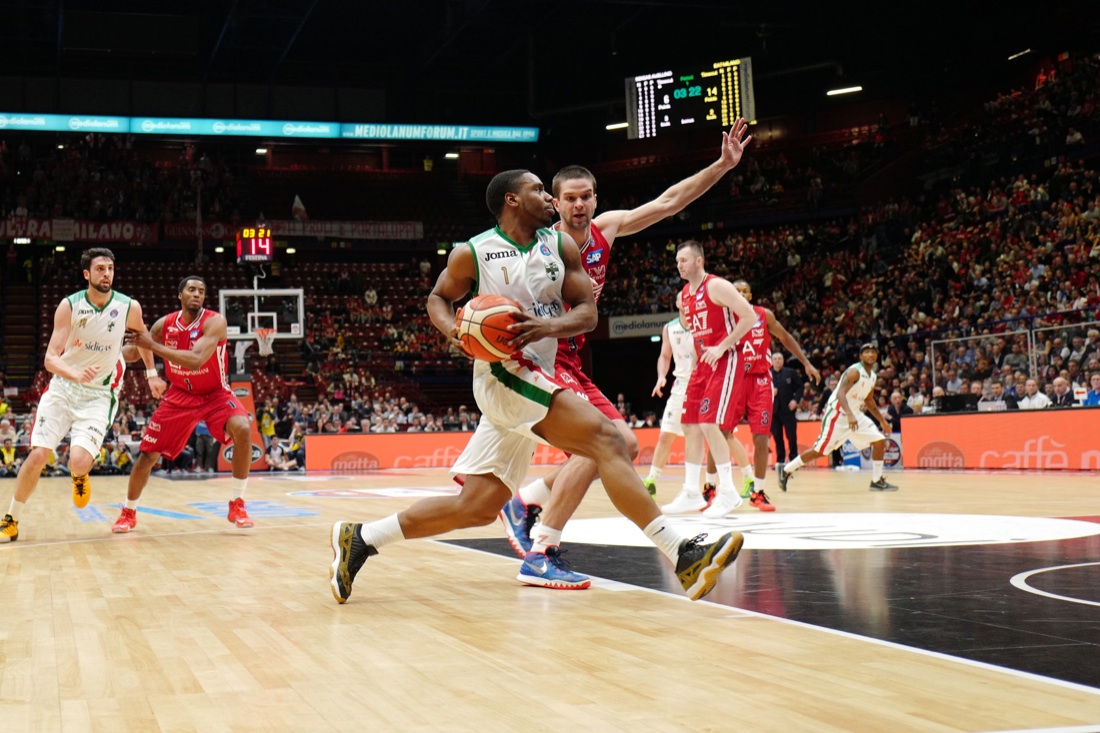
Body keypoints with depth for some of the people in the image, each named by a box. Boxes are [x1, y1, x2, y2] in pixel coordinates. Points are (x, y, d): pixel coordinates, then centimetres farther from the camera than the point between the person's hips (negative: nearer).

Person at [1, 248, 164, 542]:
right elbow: (51, 358, -16)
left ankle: (79, 476, 20)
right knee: (38, 455, -10)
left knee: (79, 461, -20)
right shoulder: (69, 306, -11)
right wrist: (76, 374, -35)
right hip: (63, 388, 0)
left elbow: (143, 335, 17)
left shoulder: (129, 307, -8)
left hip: (99, 396, 0)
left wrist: (151, 373, 20)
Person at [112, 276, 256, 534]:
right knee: (148, 454, -1)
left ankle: (236, 505, -17)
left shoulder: (214, 321, -21)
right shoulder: (164, 324, -8)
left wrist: (153, 346, -34)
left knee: (242, 429, -31)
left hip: (215, 394, -3)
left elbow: (196, 360, -36)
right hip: (180, 396, 3)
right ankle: (128, 513, 25)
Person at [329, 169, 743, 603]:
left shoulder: (561, 246, 11)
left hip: (534, 377, 7)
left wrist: (549, 327, -15)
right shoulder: (473, 253, 0)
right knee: (606, 440, -22)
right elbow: (438, 297, 15)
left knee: (476, 507, 7)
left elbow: (587, 312, 6)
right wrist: (452, 328, -7)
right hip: (505, 373, -7)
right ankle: (682, 555, -25)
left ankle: (360, 540, 17)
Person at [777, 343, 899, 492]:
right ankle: (786, 470, 8)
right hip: (838, 414, -8)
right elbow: (840, 393, -31)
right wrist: (849, 414, -44)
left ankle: (877, 480, 7)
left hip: (855, 414, 8)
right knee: (820, 450, -6)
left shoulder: (873, 376, 9)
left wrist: (882, 420, 24)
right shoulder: (854, 372, -18)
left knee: (879, 441, -2)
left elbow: (869, 400, 24)